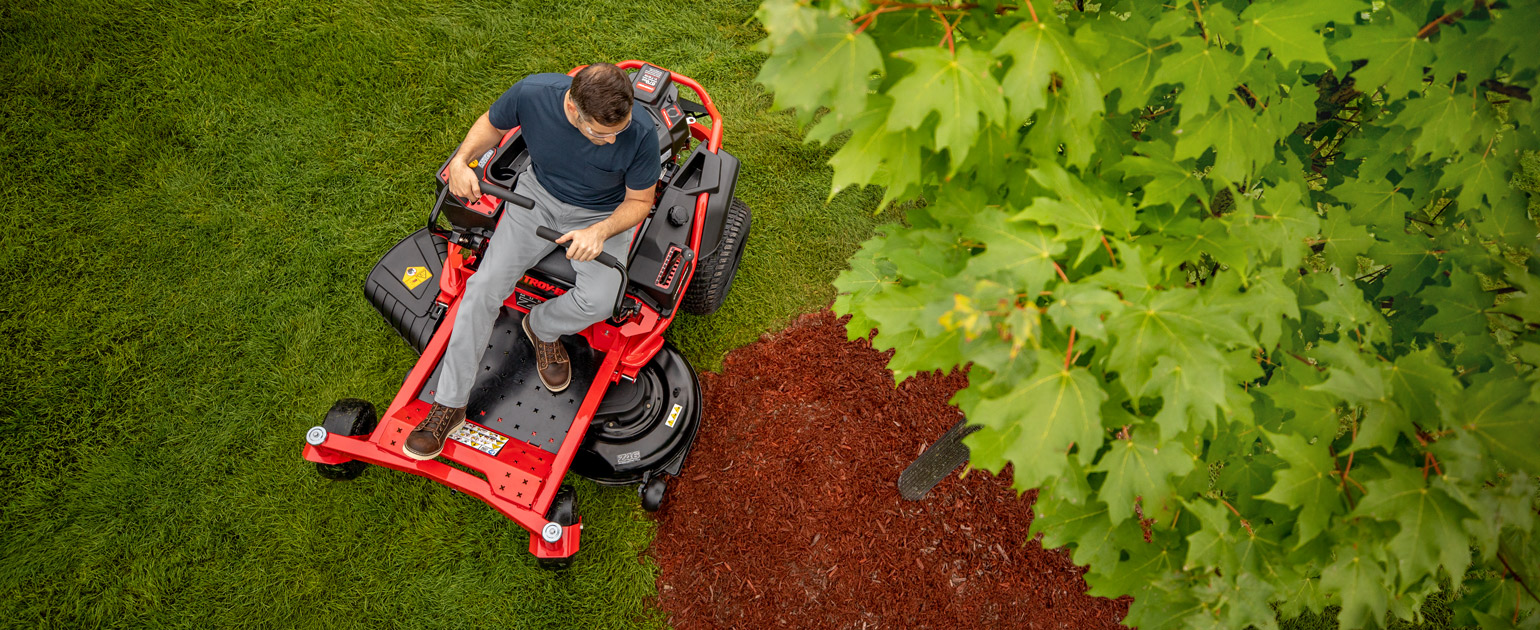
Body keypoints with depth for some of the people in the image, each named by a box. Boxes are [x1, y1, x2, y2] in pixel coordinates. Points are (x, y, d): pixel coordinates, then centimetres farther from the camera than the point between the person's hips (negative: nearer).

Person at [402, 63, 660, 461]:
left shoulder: (640, 132, -30)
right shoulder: (533, 93, -25)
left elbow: (639, 201, -12)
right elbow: (491, 124, 0)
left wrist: (600, 232, -30)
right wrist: (462, 159, -19)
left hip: (602, 215, -2)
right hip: (539, 194, 2)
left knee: (598, 302, -28)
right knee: (485, 285, -13)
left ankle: (542, 327, 9)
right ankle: (449, 406, 1)